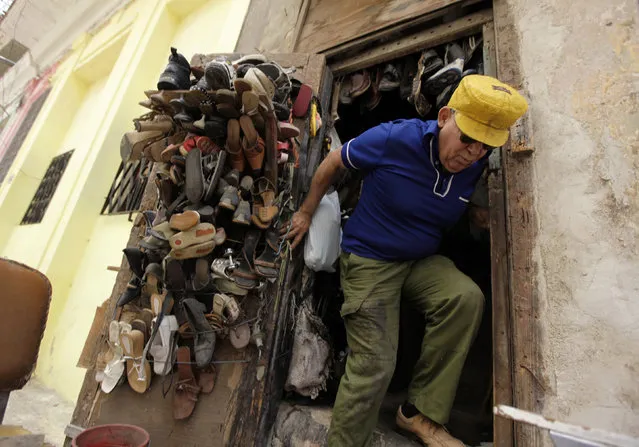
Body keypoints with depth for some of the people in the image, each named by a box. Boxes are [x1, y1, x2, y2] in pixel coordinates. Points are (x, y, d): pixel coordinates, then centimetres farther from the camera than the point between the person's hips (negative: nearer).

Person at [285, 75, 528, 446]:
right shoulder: (394, 139, -19)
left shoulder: (477, 164, -4)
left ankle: (421, 413, -8)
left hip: (421, 261, 5)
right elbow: (333, 163, -4)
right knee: (373, 367, -7)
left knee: (467, 297, -25)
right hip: (369, 259, -4)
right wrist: (307, 212, 4)